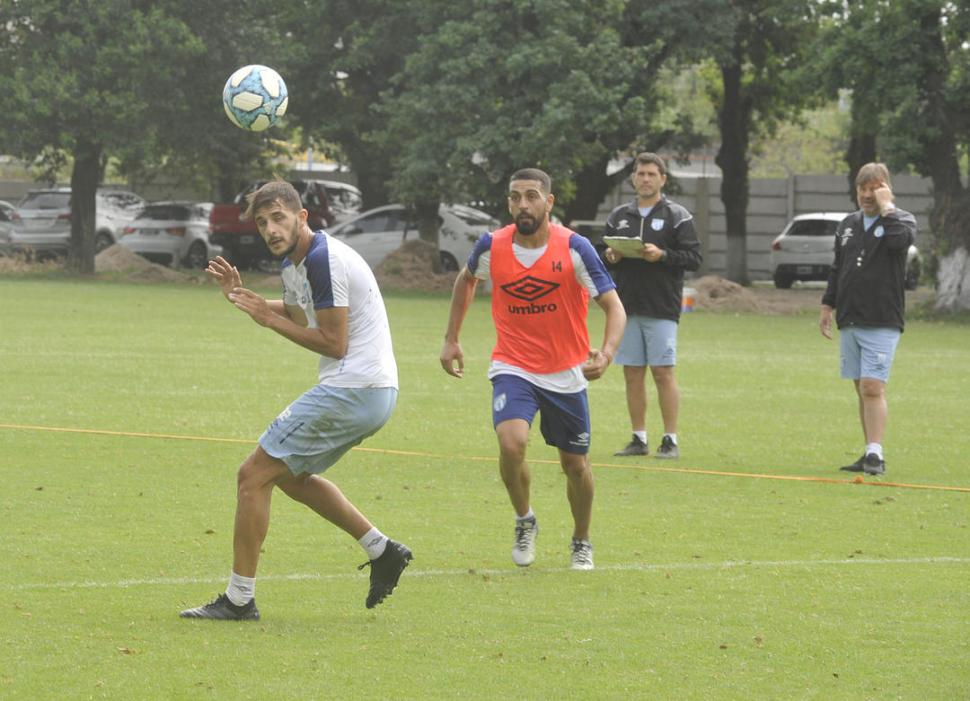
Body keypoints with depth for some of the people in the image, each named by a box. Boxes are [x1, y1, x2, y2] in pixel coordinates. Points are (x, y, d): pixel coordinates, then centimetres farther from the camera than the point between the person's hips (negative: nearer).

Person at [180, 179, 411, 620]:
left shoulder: (323, 260, -18)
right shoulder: (294, 263, 13)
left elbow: (334, 344, -19)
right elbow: (296, 314, 33)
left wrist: (268, 319, -11)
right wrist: (242, 297, 18)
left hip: (351, 392, -11)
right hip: (373, 392, 11)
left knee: (254, 475, -6)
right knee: (292, 475, 26)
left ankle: (239, 600, -2)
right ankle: (381, 550, 25)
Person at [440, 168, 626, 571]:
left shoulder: (574, 248, -15)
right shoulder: (492, 247, -7)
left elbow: (614, 307, -15)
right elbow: (466, 280, 17)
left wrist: (606, 352, -34)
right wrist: (451, 338, 15)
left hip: (566, 374, 0)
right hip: (513, 368, 0)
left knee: (575, 465, 9)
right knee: (511, 443, -25)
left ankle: (581, 544, 35)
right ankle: (524, 522, 1)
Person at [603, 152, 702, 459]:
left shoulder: (677, 216, 1)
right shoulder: (618, 217, 15)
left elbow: (694, 258, -4)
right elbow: (603, 257, 19)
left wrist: (662, 255, -19)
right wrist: (610, 257, -4)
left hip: (662, 307, -4)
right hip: (627, 307, 4)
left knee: (663, 372, -5)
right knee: (632, 373, 5)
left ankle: (671, 440, -1)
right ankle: (639, 439, 11)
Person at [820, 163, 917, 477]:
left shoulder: (901, 220, -1)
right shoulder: (848, 224, 15)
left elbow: (901, 239, -25)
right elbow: (837, 268, 22)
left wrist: (886, 208, -15)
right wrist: (827, 305, 16)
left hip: (882, 323, -6)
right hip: (849, 321, 6)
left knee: (873, 388, -15)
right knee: (862, 390, 9)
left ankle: (875, 454, -16)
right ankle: (870, 455, 13)